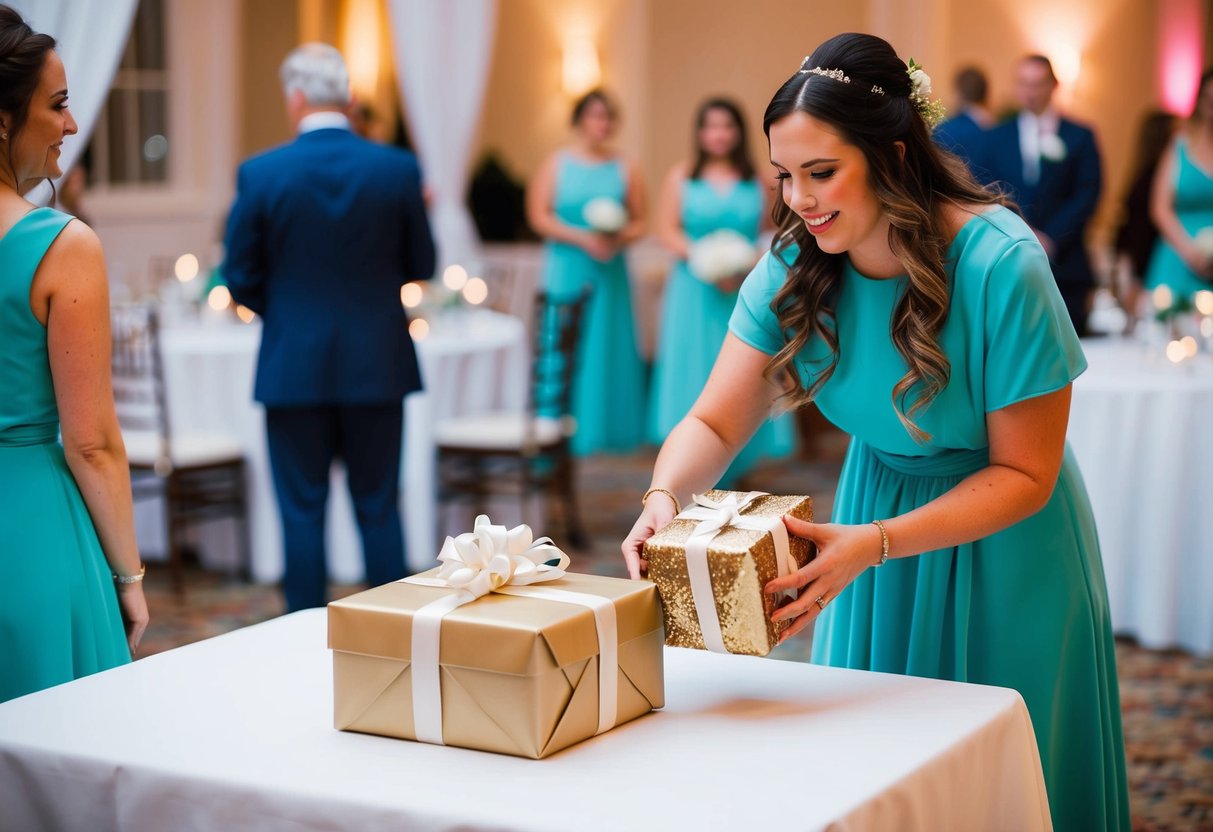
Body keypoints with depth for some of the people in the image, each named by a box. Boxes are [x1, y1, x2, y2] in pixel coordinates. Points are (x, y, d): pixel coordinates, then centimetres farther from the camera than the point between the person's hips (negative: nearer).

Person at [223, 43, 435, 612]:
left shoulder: (260, 174, -9)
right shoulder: (399, 169, -5)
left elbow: (240, 280, -3)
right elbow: (421, 265, 4)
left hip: (292, 367, -1)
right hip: (378, 366, 2)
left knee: (302, 514, 7)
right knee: (379, 511, 11)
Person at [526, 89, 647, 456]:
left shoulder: (625, 168, 7)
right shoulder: (557, 163, 3)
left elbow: (639, 222, 7)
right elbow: (538, 216, -4)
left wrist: (619, 238, -14)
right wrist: (583, 238, -14)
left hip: (610, 272, 2)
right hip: (566, 269, -2)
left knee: (610, 346, 1)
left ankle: (611, 428, 8)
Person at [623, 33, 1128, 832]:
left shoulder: (1000, 265, -27)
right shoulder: (794, 265, -14)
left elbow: (1024, 476, -23)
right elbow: (716, 423, -11)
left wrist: (875, 544, -34)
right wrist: (665, 496, -33)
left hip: (1001, 544, -4)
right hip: (876, 493, 4)